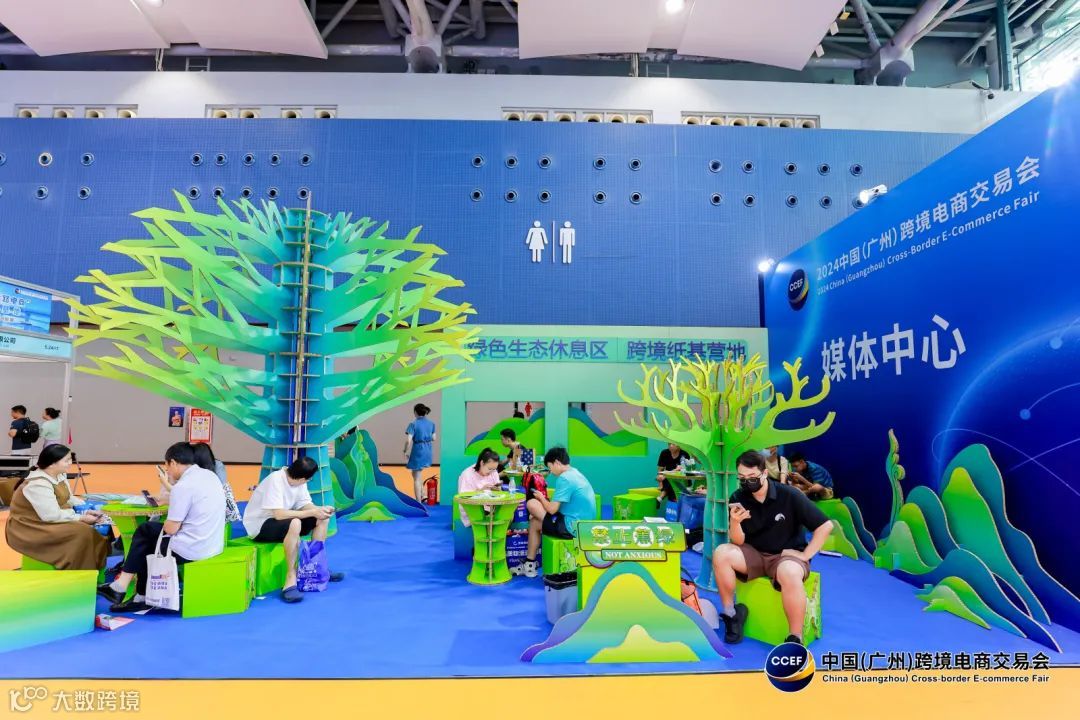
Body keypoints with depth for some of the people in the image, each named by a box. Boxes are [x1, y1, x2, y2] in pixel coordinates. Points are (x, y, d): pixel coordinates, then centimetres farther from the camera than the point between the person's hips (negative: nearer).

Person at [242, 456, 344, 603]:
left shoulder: (298, 480, -6)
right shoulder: (275, 480, -29)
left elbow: (304, 505, -1)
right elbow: (279, 514, -35)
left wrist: (321, 509, -22)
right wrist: (313, 512, -32)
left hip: (284, 520, 8)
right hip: (259, 525, -8)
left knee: (322, 518, -5)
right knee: (294, 523, -37)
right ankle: (291, 579, -30)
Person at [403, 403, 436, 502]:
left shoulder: (413, 424, -13)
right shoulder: (431, 423, 4)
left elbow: (408, 441, -19)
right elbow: (433, 438, 12)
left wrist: (406, 452, -7)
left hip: (418, 451, -6)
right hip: (427, 451, 6)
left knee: (417, 478, 6)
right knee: (416, 474, 26)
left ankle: (419, 503, 10)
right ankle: (422, 496, 25)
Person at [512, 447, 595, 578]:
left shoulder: (564, 478, -17)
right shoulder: (575, 473, 12)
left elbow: (552, 509, -17)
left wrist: (541, 497, 1)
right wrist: (545, 499, 10)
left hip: (573, 527, -9)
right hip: (584, 525, 9)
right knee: (534, 522, 15)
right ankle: (529, 565, 21)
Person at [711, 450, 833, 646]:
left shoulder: (789, 495, -15)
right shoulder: (738, 498, -6)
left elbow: (825, 525, -9)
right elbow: (738, 542, -7)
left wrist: (805, 555, -11)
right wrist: (735, 522, -28)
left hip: (787, 555, -3)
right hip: (755, 554, 4)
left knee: (789, 574, -38)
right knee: (721, 554, -23)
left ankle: (795, 640, -22)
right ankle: (731, 613, -4)